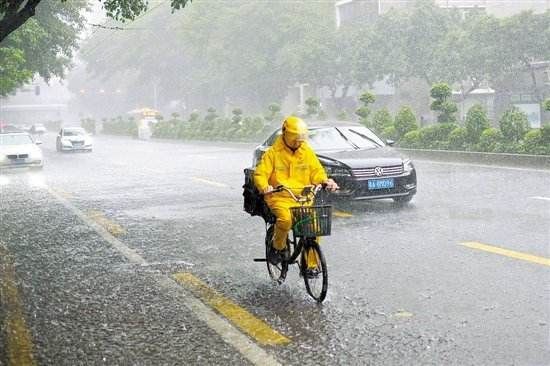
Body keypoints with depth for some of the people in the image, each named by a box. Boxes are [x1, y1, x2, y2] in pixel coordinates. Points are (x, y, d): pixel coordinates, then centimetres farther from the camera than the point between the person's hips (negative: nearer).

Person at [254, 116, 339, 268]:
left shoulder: (307, 152, 11)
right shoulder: (273, 153, 1)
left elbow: (317, 172, 12)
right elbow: (260, 174, -3)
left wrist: (325, 181, -11)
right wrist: (265, 187, -25)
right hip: (280, 198, -3)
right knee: (285, 219, -34)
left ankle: (311, 264, -5)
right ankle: (278, 247, -4)